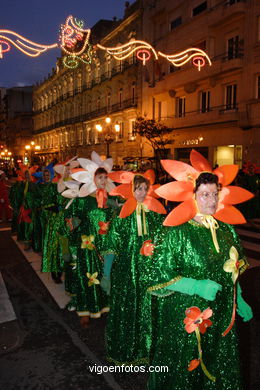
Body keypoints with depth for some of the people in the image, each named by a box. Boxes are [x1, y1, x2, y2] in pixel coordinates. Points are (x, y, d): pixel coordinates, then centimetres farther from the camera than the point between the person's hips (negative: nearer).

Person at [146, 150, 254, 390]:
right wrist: (197, 287, -24)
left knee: (219, 368, 21)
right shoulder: (176, 233, -17)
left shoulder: (226, 230, 0)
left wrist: (239, 301, 10)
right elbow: (161, 275, -16)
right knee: (184, 370, 12)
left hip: (222, 316, 5)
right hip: (186, 318, -5)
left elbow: (232, 271, 12)